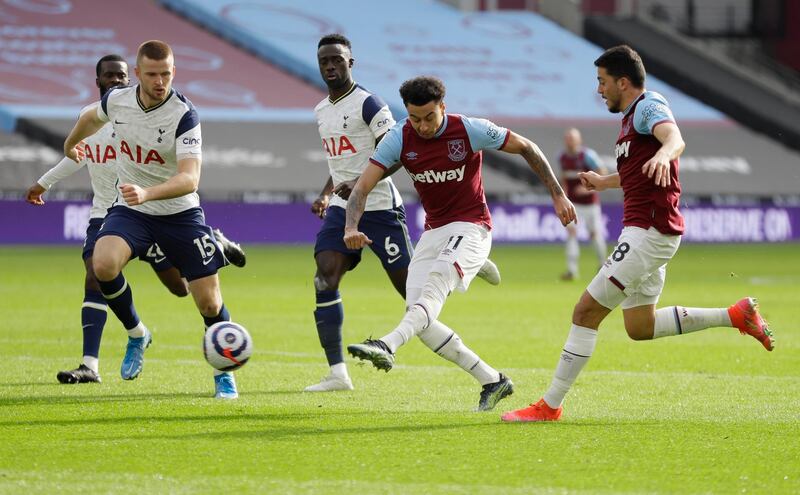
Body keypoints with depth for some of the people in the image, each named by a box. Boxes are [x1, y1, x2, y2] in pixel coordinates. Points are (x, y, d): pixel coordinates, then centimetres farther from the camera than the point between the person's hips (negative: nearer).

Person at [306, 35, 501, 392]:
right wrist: (325, 195, 16)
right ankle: (337, 373, -12)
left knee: (412, 289, -3)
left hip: (379, 208, -7)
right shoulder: (322, 111, 15)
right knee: (324, 280, -13)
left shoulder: (368, 104, -11)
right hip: (342, 210, 7)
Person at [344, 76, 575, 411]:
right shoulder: (399, 139, -6)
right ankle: (492, 381, 1)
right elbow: (363, 186, -9)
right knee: (419, 319, -8)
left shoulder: (470, 131, -13)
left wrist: (558, 196, -1)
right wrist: (351, 228, -29)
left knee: (436, 282, -34)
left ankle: (387, 346, -55)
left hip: (470, 228, -5)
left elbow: (526, 148, 0)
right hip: (433, 231, 5)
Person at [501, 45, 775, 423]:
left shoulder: (649, 106, -11)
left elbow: (675, 138, -34)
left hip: (649, 232, -11)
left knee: (586, 311, -10)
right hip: (646, 232, 11)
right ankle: (736, 315, 17)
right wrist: (605, 182, 37)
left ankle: (550, 406, -7)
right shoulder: (632, 116, 19)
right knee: (639, 327, 15)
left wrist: (663, 154, -55)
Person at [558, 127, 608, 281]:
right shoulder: (562, 157, 2)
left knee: (595, 233, 5)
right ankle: (572, 269, -16)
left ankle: (602, 263, 30)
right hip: (572, 202, 4)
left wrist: (589, 187, -25)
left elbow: (602, 173, -16)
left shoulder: (587, 155, -16)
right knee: (571, 231, -12)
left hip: (590, 201, -4)